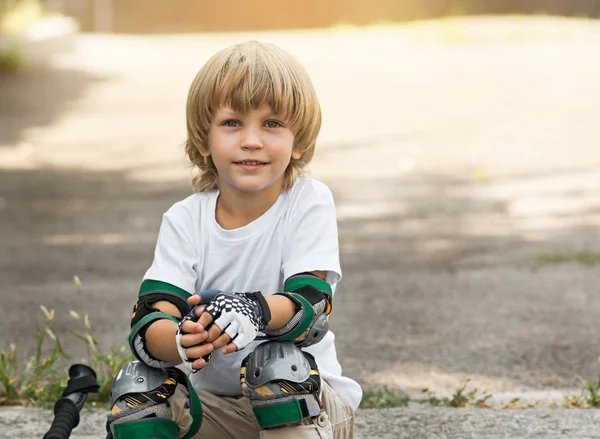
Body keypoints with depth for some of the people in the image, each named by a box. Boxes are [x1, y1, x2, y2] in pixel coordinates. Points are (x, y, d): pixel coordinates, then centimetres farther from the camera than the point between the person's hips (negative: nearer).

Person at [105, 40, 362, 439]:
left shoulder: (309, 202, -9)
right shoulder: (184, 220, -4)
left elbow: (313, 303, -23)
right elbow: (148, 324, -17)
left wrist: (254, 310, -46)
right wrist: (181, 339, -43)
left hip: (306, 404, -2)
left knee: (277, 361, -33)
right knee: (138, 385, -22)